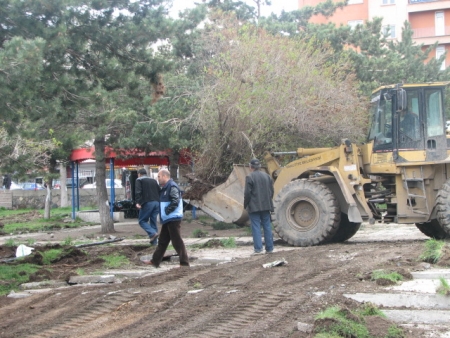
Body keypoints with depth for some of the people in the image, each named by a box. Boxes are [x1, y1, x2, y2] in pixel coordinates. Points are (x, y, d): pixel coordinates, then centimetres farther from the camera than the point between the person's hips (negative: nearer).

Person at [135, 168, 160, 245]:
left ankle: (153, 233, -18)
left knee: (142, 221, 4)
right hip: (156, 203, 6)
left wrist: (138, 202, -17)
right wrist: (159, 201, 22)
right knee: (154, 221, 11)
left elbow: (138, 192, -11)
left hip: (147, 203, -6)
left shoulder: (139, 180, 5)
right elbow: (160, 191, 19)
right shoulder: (154, 180, 23)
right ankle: (154, 241, 9)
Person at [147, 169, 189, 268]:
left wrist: (167, 211, -20)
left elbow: (175, 201, -24)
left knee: (177, 241, -8)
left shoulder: (172, 187, -14)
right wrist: (162, 212, 11)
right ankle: (155, 261, 24)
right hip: (167, 219, 11)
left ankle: (184, 263, -4)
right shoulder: (165, 188, 18)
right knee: (162, 241, 16)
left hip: (173, 219, -11)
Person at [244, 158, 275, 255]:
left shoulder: (250, 177, -10)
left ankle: (258, 249, -7)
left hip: (254, 206, -6)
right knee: (267, 226, 10)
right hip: (266, 206, 6)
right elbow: (272, 191, 12)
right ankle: (269, 248, 12)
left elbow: (247, 193, -12)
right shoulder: (267, 176, 10)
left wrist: (245, 205, -1)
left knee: (256, 227, -3)